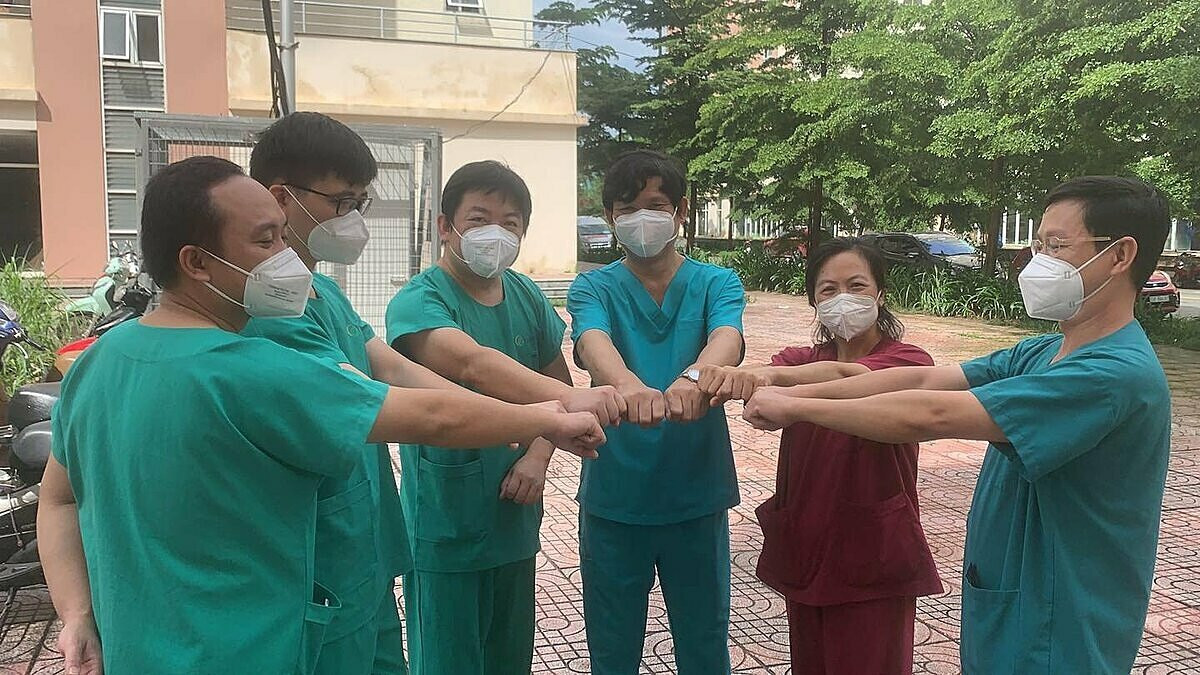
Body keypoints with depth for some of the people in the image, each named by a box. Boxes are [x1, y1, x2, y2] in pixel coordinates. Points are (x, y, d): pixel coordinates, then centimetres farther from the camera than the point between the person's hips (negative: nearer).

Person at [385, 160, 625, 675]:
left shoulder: (526, 296, 2)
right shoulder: (419, 301, -17)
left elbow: (555, 378, 9)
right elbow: (472, 364, -37)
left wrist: (538, 456, -9)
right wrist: (570, 399, -50)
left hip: (515, 514, 6)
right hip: (447, 527, -6)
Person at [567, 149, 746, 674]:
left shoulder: (716, 284, 0)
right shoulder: (593, 288, -1)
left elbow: (727, 338, -22)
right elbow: (593, 343, -23)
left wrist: (694, 377, -46)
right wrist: (629, 385, -47)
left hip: (697, 495, 0)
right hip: (613, 497, 0)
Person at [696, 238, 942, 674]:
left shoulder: (908, 361, -7)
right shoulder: (802, 362, 7)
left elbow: (847, 376, -30)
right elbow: (758, 376, -16)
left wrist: (773, 375, -49)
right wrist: (727, 375, -40)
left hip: (872, 560, -4)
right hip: (804, 553, 5)